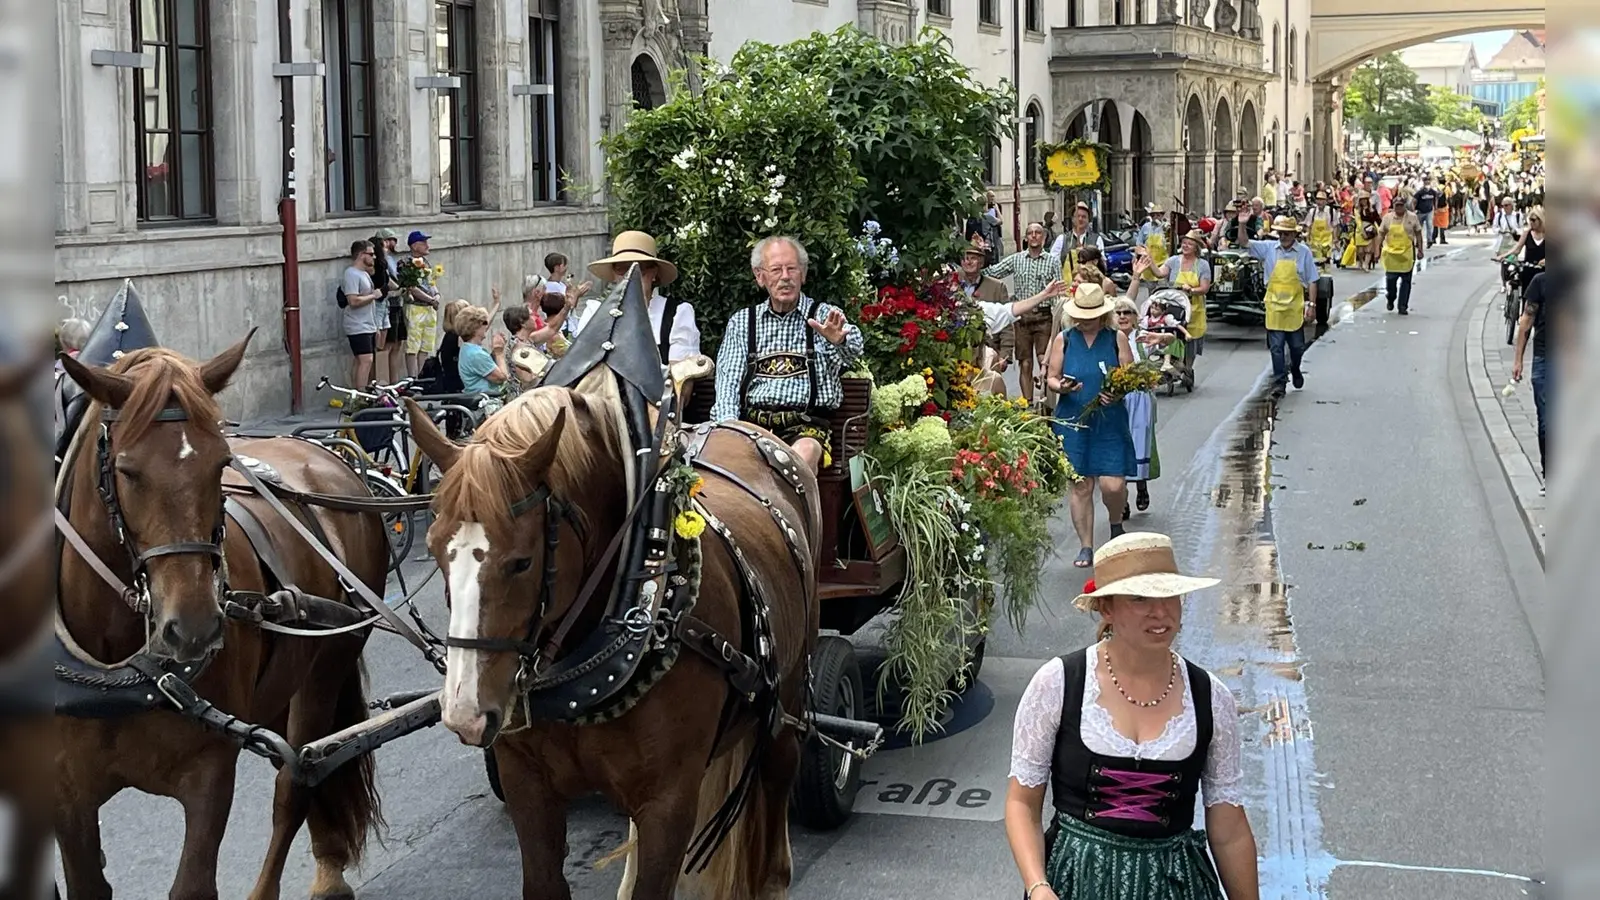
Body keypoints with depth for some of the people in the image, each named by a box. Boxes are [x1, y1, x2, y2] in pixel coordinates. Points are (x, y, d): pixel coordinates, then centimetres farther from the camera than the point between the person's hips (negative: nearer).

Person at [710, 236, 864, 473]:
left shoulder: (823, 315, 12)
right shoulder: (742, 322, 20)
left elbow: (852, 351, -10)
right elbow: (728, 380, 12)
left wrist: (839, 340, -37)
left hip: (808, 424, -2)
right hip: (752, 421, 2)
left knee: (804, 453, -37)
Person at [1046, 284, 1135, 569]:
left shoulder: (1117, 339, 3)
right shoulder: (1063, 339, 4)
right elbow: (1051, 378, 6)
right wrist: (1061, 386, -17)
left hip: (1110, 421, -1)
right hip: (1073, 420, 1)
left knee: (1113, 485, -9)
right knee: (1080, 486, 2)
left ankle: (1116, 525, 24)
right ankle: (1085, 547, 13)